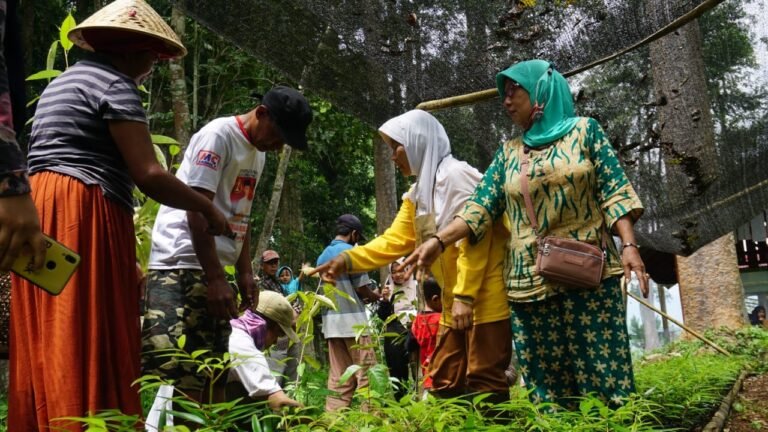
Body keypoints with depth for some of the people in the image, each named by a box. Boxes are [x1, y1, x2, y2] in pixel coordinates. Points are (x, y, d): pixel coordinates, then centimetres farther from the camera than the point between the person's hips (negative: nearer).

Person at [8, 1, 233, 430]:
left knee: (50, 344, 8)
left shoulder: (63, 81, 25)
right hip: (84, 216, -9)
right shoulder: (114, 84, -4)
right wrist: (208, 209, 1)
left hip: (41, 214, 9)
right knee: (90, 343, -8)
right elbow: (148, 175, -14)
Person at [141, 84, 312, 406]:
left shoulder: (257, 152, 15)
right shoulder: (218, 135, -11)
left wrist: (244, 272, 16)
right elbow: (197, 211, -17)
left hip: (213, 268, 9)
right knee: (180, 374, -12)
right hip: (182, 265, -9)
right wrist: (216, 279, -18)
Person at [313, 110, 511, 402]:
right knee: (445, 381, 12)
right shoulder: (418, 193, 15)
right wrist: (349, 260, -4)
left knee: (484, 382, -5)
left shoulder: (457, 176, -12)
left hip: (484, 299, -9)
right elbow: (394, 240, 9)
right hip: (456, 302, 10)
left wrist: (465, 296, -22)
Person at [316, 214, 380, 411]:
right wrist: (375, 297, 13)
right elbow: (362, 288, -8)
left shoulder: (323, 255, 14)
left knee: (338, 376, 7)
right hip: (352, 319, -7)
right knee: (365, 372, -3)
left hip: (331, 321, 7)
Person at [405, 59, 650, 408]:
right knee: (546, 380, 2)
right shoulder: (508, 154, 15)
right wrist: (438, 240, -8)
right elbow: (480, 206, 6)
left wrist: (629, 244, -13)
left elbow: (613, 192, 0)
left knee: (602, 370, -4)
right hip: (530, 281, 3)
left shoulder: (584, 131, 7)